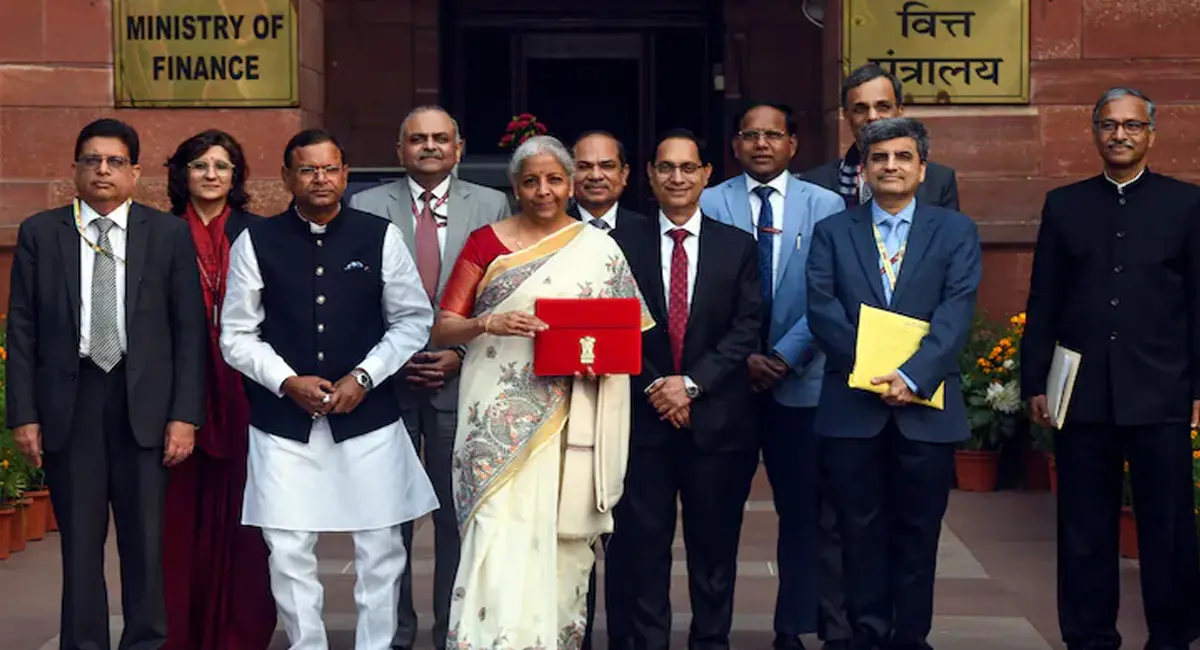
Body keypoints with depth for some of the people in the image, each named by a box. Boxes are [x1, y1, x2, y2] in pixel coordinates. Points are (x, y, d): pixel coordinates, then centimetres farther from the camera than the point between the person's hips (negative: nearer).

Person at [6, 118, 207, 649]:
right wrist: (23, 414, -2)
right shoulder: (39, 233, 6)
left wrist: (185, 414, -5)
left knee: (146, 538, 4)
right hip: (68, 402, 1)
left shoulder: (169, 235, 4)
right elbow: (21, 330, 4)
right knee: (79, 540, 5)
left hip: (144, 402, 0)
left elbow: (189, 330, 2)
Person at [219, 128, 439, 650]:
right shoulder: (255, 243, 1)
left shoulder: (381, 237, 1)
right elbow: (237, 335, 4)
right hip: (283, 421, 0)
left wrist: (364, 376, -7)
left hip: (367, 415, 0)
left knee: (380, 547, 5)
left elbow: (413, 320, 4)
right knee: (288, 552, 1)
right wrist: (287, 381, -10)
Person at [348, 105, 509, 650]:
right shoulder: (365, 208, 5)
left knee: (458, 514, 4)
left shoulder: (491, 206, 6)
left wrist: (463, 355, -6)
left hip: (461, 377, 0)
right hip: (386, 378, 0)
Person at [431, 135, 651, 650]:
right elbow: (443, 328, 3)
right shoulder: (485, 243, 5)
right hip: (501, 416, -1)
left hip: (569, 419, 2)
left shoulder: (599, 250, 8)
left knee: (563, 538, 5)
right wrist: (489, 324, -16)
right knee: (502, 535, -12)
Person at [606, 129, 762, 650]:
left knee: (714, 544, 7)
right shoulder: (623, 243, 5)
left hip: (716, 417, 1)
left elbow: (746, 329, -1)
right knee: (641, 543, 1)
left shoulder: (737, 246, 6)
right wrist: (653, 385, -10)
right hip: (643, 415, 0)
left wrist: (692, 383, -11)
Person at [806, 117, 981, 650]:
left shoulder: (955, 232, 7)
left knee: (918, 534, 6)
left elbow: (957, 312, -5)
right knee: (861, 532, 5)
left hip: (925, 406, 0)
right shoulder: (832, 232, 9)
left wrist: (912, 376, -18)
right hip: (852, 405, 0)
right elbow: (822, 309, -3)